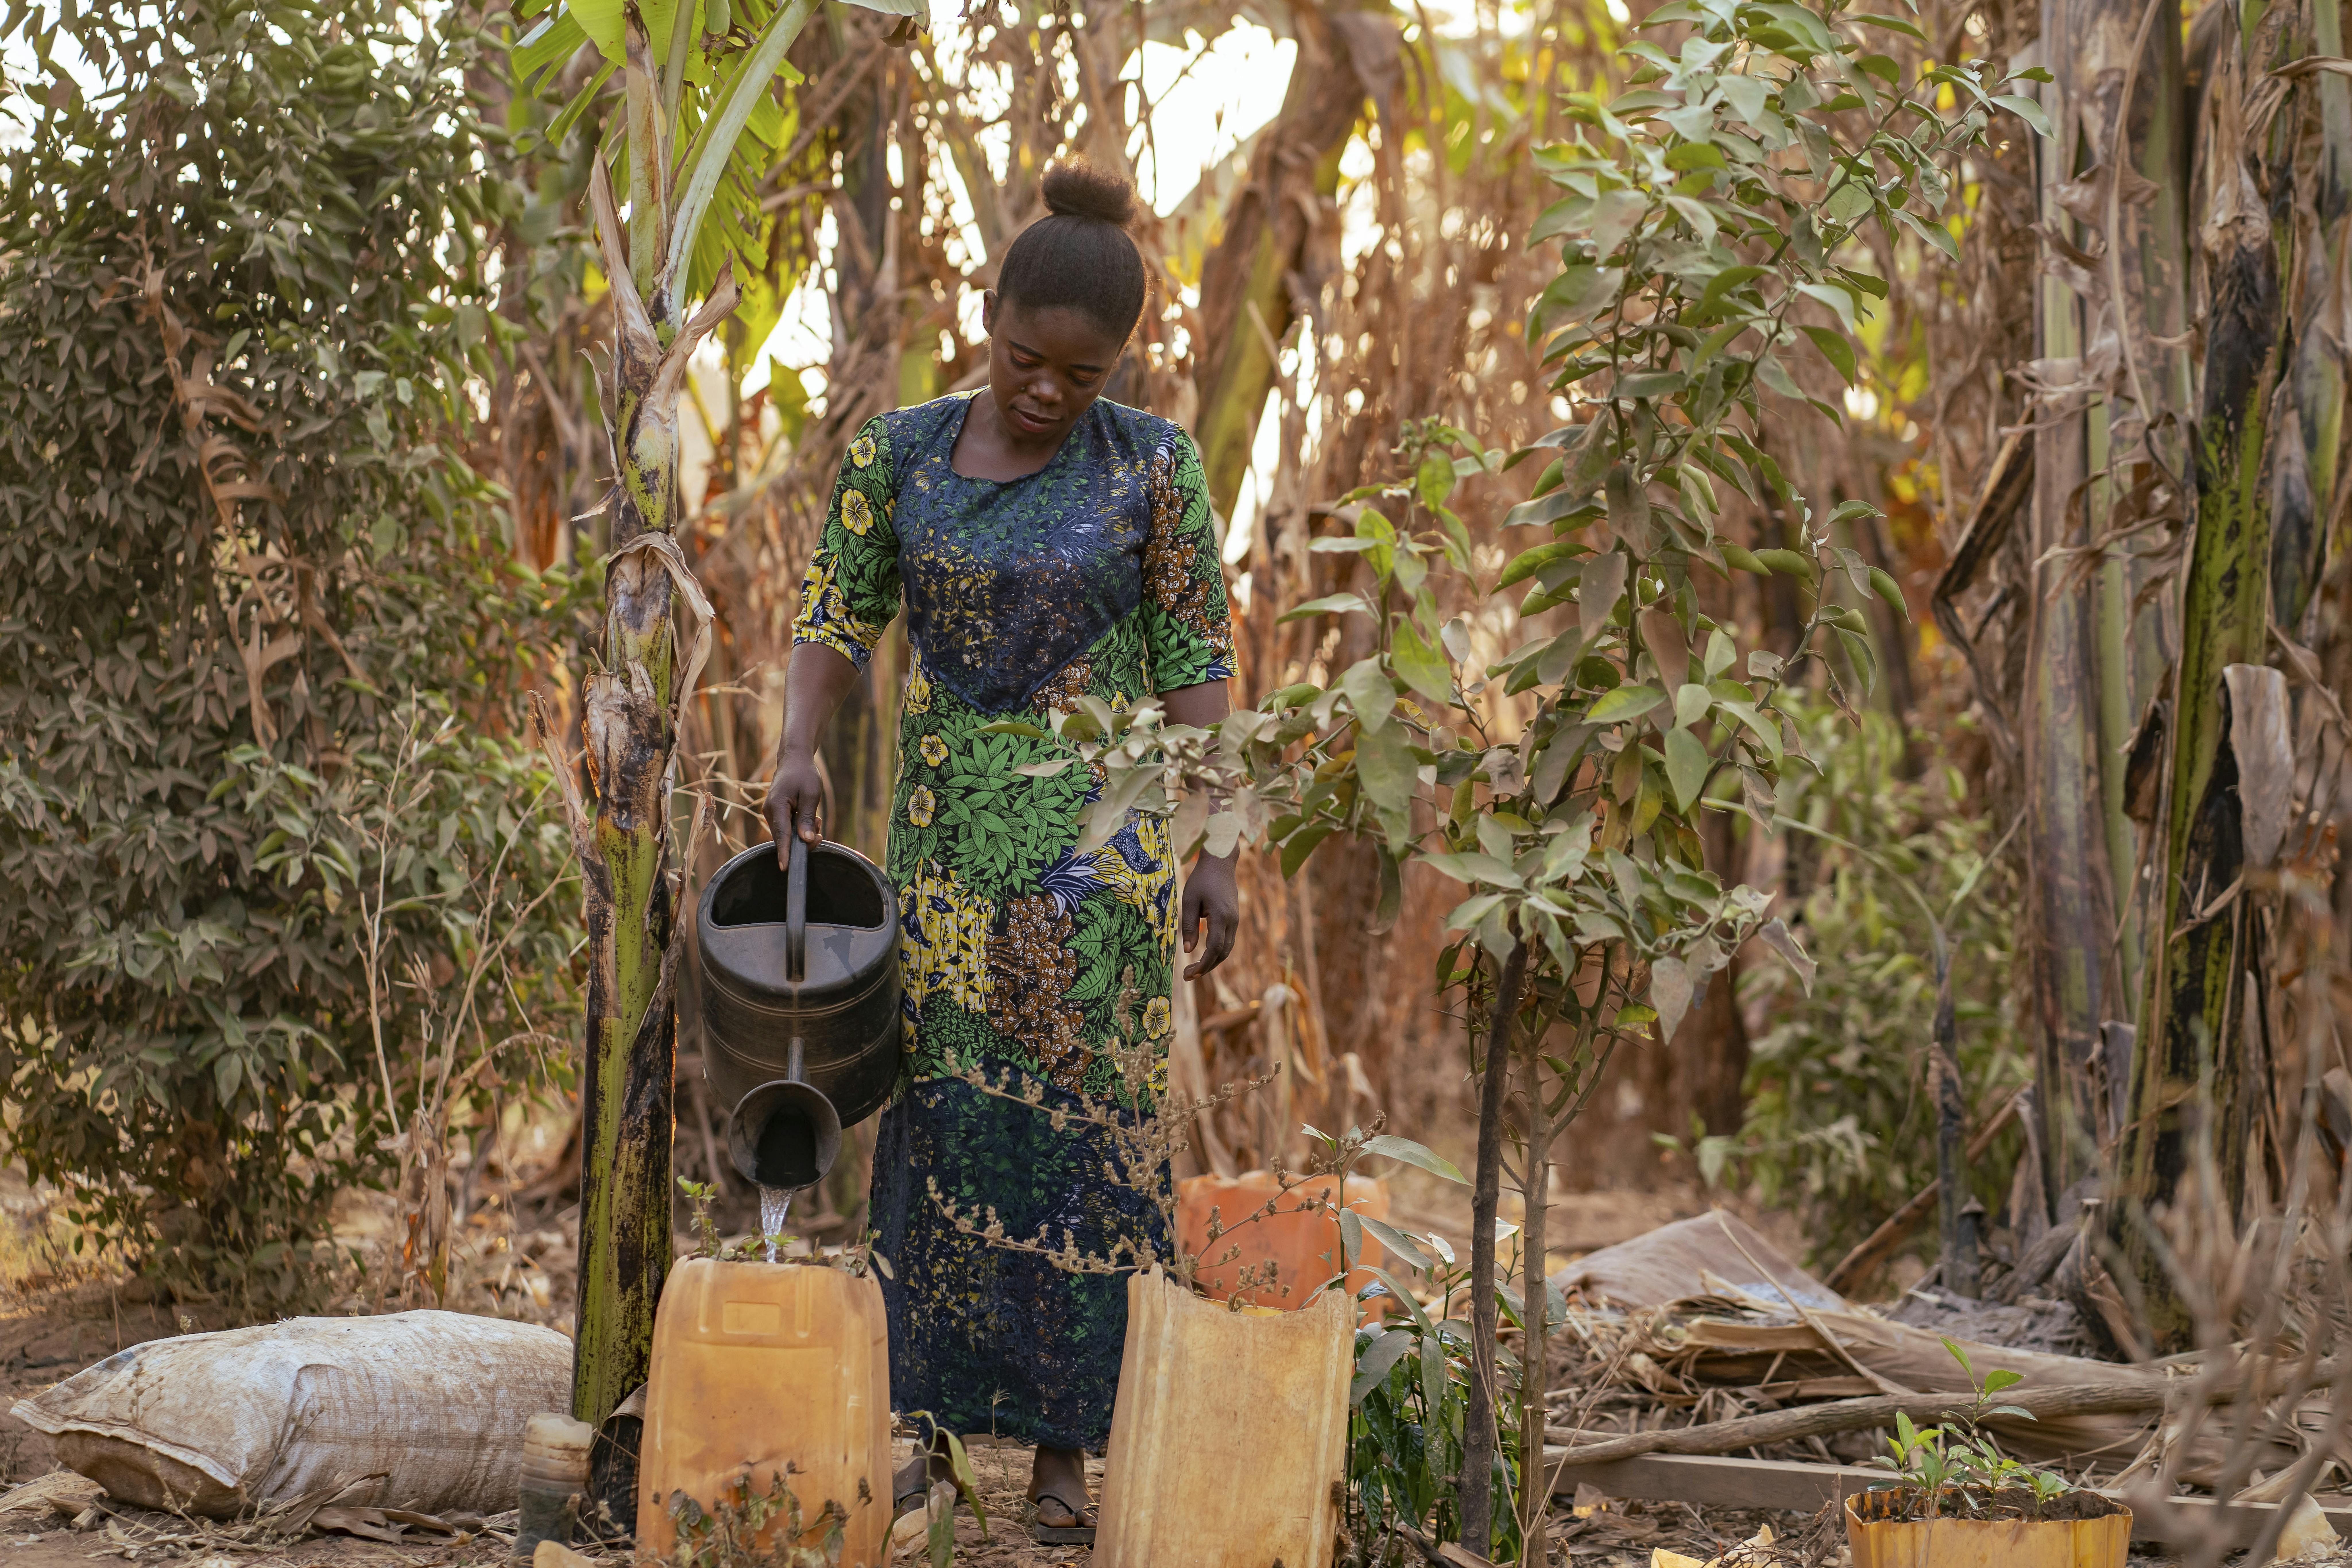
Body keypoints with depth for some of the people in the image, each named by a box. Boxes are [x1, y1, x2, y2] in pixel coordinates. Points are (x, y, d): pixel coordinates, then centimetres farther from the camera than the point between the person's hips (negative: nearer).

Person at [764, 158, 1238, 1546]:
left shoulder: (1151, 464, -5)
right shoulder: (901, 453, 2)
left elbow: (1197, 661, -3)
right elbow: (838, 620, 4)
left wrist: (1218, 850, -7)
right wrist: (801, 748, -14)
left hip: (1098, 822, -2)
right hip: (946, 818, 2)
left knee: (1078, 1118, -1)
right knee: (940, 1112, 4)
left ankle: (1067, 1444, 7)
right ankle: (926, 1423, 13)